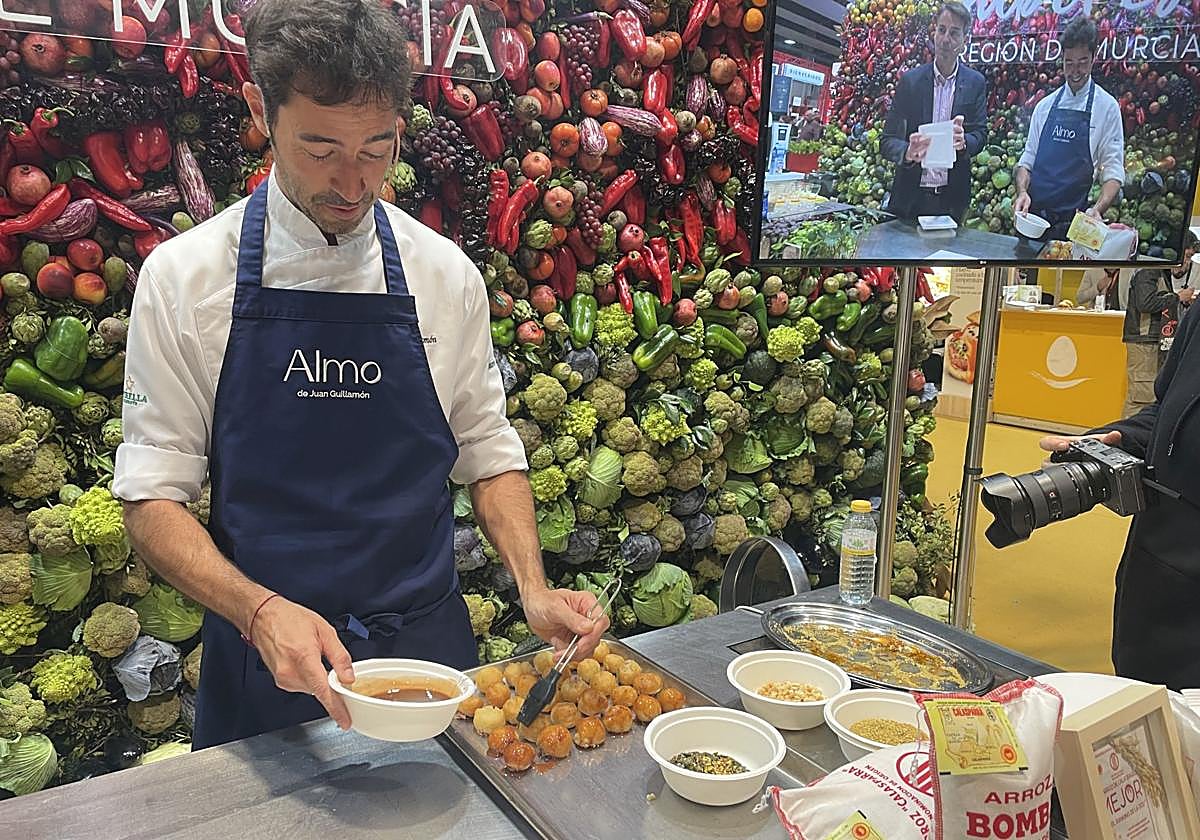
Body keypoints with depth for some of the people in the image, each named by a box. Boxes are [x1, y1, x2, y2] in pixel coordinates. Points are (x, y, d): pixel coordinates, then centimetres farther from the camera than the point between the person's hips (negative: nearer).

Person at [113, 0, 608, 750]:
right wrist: (260, 611, -23)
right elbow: (153, 496, -7)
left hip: (428, 643, 2)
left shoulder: (446, 274, -4)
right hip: (266, 658, -1)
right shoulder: (184, 277, -9)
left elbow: (487, 453, 3)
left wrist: (533, 588, -11)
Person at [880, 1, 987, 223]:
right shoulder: (910, 80, 0)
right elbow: (887, 140, -3)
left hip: (953, 197, 1)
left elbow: (980, 134, 2)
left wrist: (963, 141, -22)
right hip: (910, 197, -1)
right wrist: (908, 152, -27)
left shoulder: (975, 83, 5)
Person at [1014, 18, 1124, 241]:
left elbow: (1113, 171, -5)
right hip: (1033, 215, 3)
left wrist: (1098, 209, -23)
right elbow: (1028, 159, 9)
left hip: (1075, 221, -3)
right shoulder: (1044, 106, 9)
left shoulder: (1106, 107, -1)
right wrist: (1022, 192, -11)